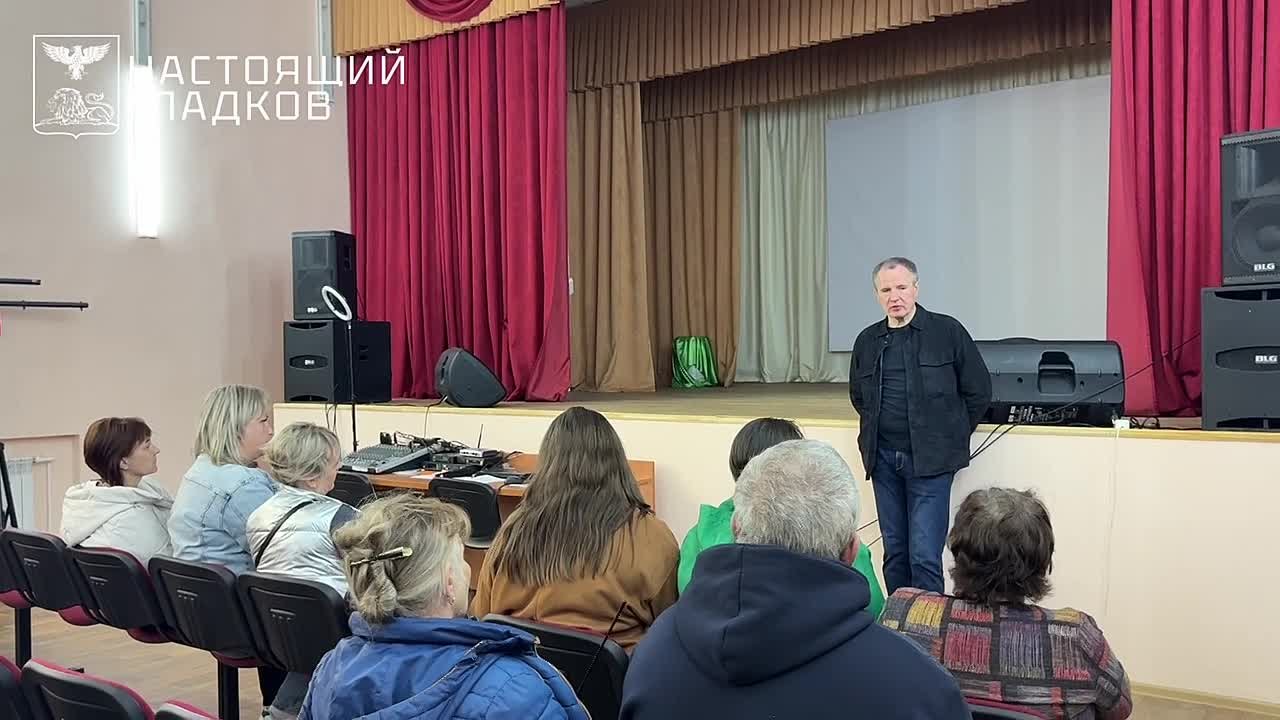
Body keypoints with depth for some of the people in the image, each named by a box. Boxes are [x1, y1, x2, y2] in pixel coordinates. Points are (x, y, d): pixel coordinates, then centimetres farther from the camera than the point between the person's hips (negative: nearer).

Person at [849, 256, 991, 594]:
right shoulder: (867, 341, 9)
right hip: (883, 460, 4)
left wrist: (952, 437, 4)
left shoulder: (947, 331, -3)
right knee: (894, 554, 11)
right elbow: (858, 396, 25)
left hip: (930, 461, -4)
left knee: (925, 556, -8)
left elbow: (979, 391, 2)